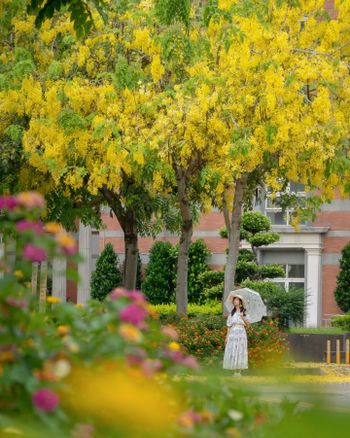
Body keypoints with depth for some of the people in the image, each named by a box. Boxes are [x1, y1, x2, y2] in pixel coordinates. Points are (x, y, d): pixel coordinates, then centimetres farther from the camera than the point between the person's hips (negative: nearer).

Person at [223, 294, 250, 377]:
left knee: (240, 351, -6)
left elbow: (247, 324, 2)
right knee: (232, 351, -4)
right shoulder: (232, 313, 13)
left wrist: (243, 317, -13)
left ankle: (239, 371, -4)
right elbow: (229, 325, 10)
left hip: (241, 333, -2)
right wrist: (227, 337, 4)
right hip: (232, 333, 2)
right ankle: (235, 371, 0)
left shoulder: (244, 312, 8)